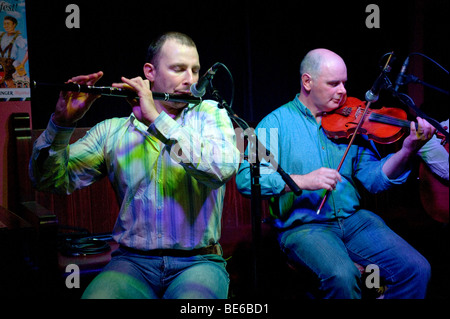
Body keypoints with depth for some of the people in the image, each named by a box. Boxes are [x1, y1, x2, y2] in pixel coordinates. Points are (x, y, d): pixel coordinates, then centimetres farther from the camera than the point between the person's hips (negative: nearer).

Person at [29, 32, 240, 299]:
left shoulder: (210, 114, 7)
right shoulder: (113, 131, 9)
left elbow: (224, 167, -15)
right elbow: (50, 180, 3)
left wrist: (156, 119, -18)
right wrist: (62, 124, -14)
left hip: (198, 262, -1)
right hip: (133, 261, 2)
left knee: (191, 297, -35)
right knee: (95, 296, -30)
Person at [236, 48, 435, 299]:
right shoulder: (277, 123, -1)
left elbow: (374, 179, 4)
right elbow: (246, 178, -12)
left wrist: (407, 151, -13)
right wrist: (301, 181, -23)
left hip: (354, 219, 4)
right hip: (303, 226, -4)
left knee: (417, 269, -14)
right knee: (341, 276, -32)